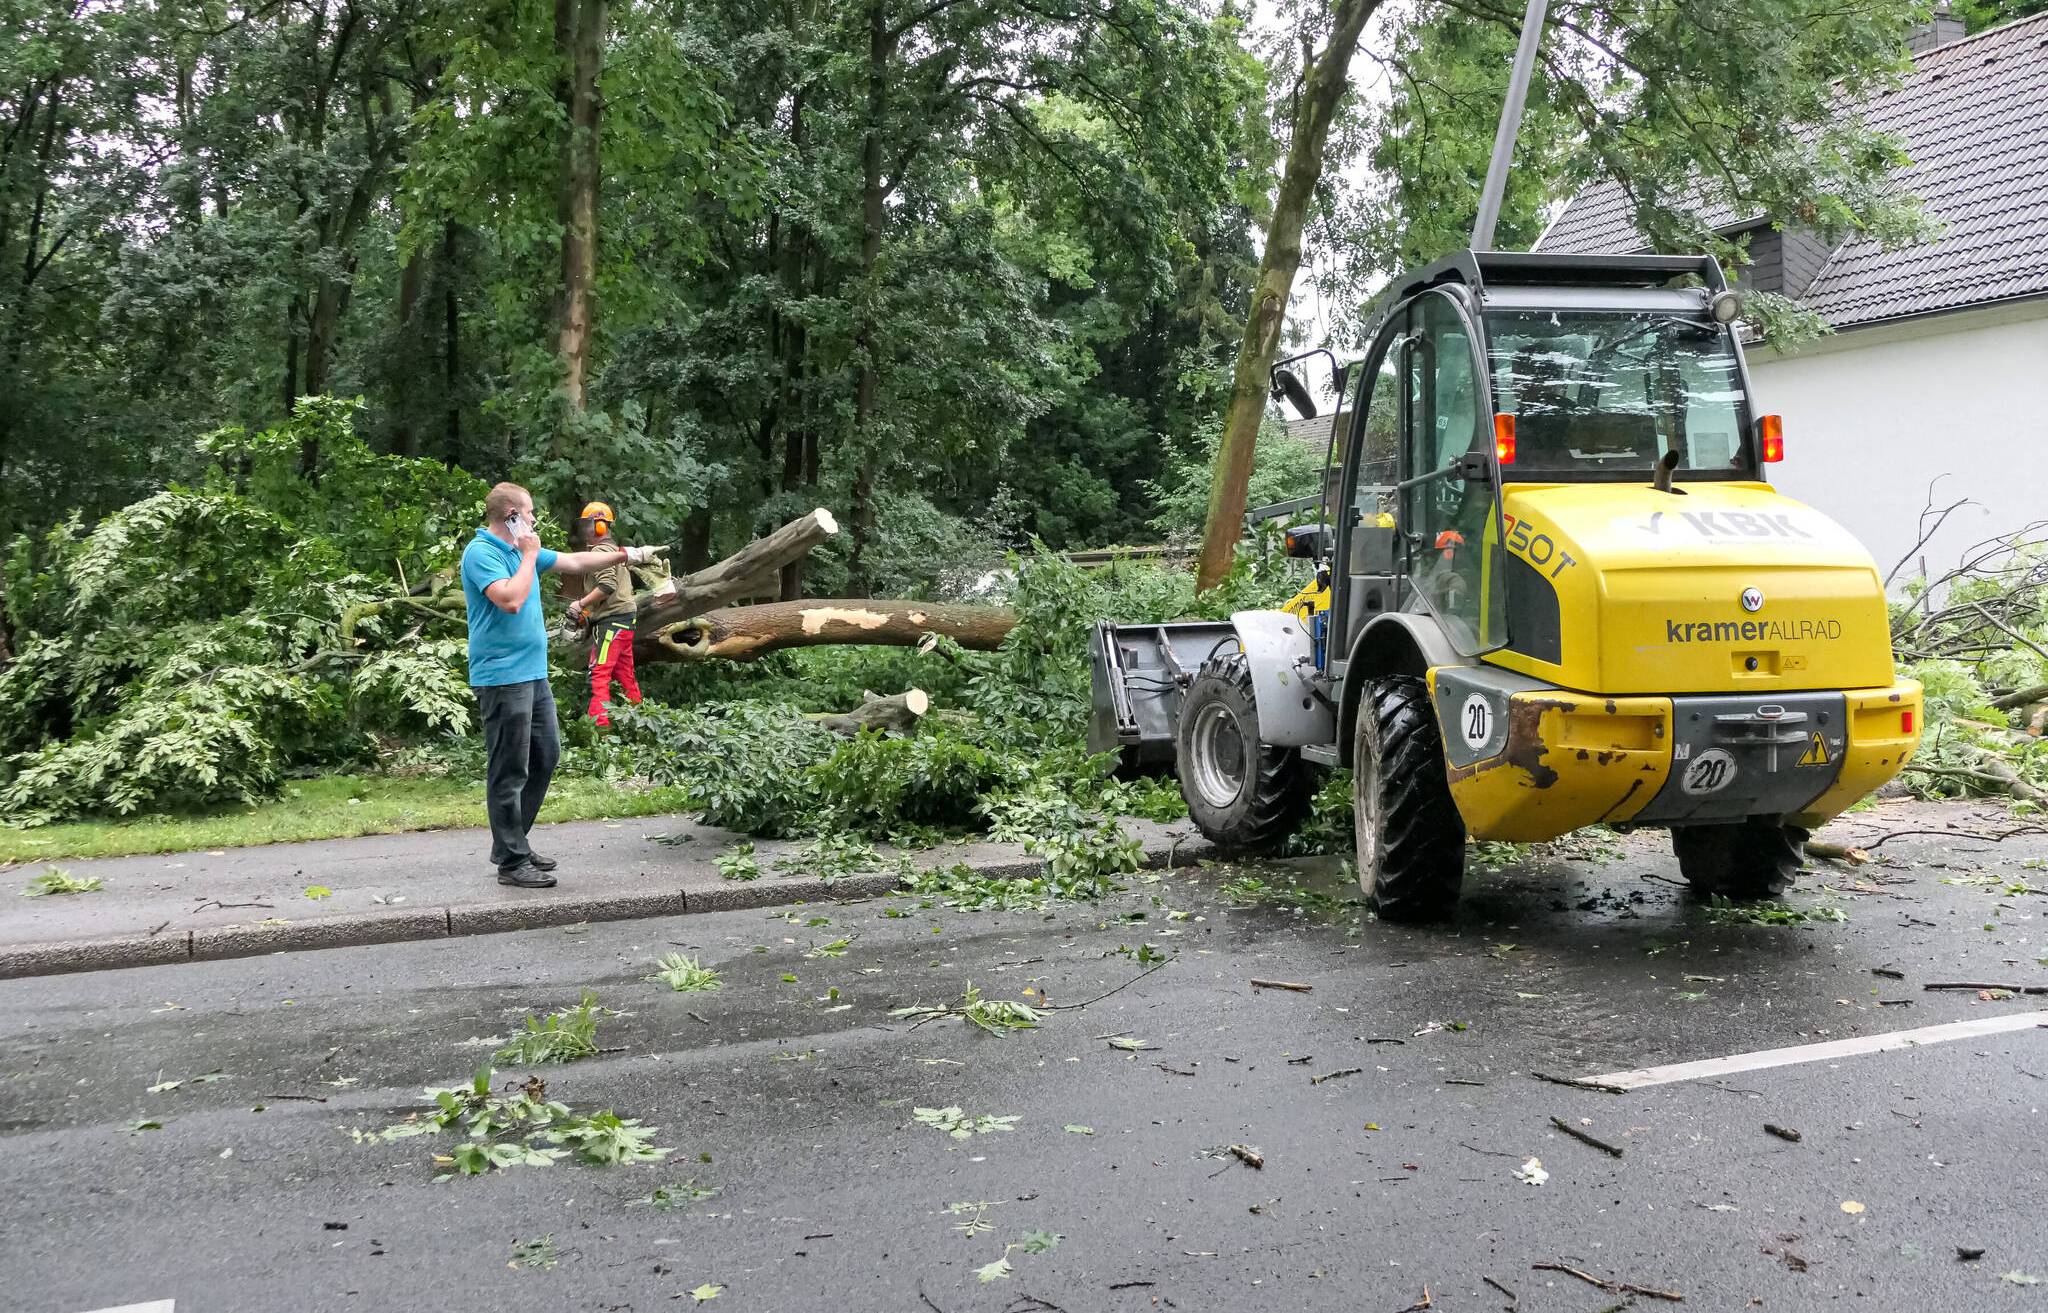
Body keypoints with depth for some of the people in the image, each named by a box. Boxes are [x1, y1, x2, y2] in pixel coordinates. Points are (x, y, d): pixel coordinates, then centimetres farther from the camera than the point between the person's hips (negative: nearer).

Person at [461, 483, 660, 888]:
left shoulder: (521, 550, 14)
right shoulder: (480, 553, -14)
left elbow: (574, 562, 25)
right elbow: (511, 600, -26)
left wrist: (625, 555, 28)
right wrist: (530, 556, -14)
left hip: (533, 673, 10)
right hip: (502, 677, -10)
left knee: (546, 755, 16)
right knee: (510, 771, -5)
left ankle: (512, 842, 25)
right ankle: (511, 862, 1)